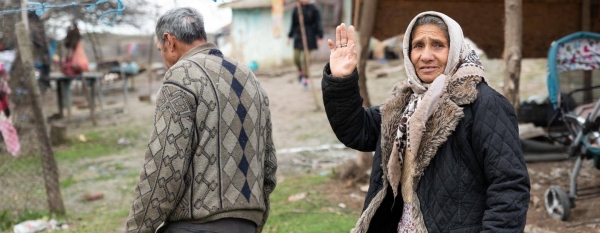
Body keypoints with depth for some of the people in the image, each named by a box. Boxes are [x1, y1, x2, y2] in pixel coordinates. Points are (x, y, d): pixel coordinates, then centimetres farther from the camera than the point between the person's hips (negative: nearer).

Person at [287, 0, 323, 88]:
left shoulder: (313, 9, -4)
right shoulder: (296, 10, 5)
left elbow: (318, 24, -4)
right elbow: (293, 24, 13)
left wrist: (320, 37, -8)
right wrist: (290, 36, 14)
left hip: (309, 37, -3)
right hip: (299, 36, 3)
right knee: (296, 58, 1)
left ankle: (305, 78, 8)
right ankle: (301, 71, 31)